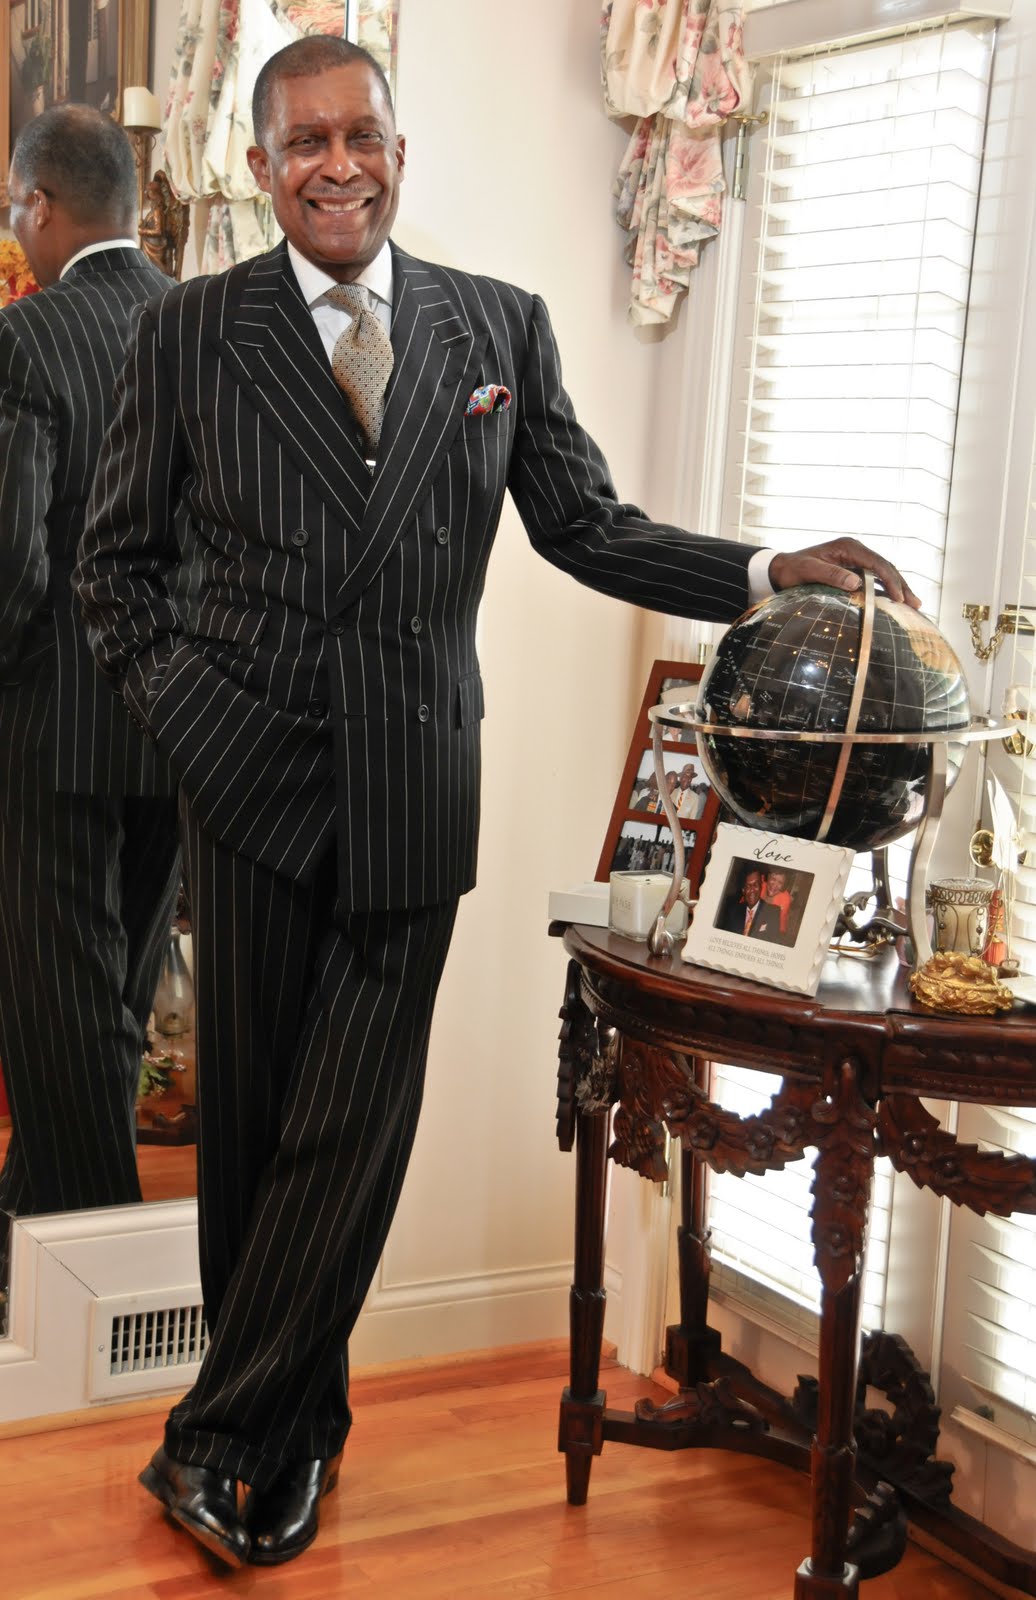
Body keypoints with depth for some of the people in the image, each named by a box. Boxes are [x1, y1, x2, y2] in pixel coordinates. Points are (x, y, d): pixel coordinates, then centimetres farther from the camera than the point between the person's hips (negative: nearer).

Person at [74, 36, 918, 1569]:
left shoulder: (501, 327, 6)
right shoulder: (190, 332, 3)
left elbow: (587, 526, 8)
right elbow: (117, 555, 10)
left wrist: (769, 571, -4)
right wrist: (177, 696, -3)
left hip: (416, 786, 1)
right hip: (252, 777, 0)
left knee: (352, 1127, 1)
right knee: (249, 1113, 8)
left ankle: (218, 1438, 18)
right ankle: (295, 1429, 27)